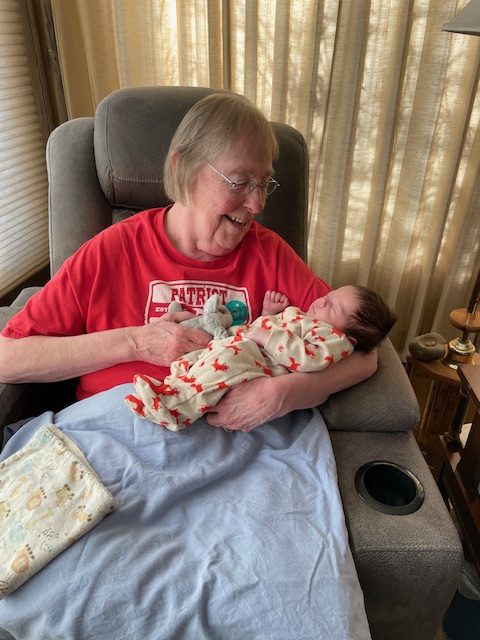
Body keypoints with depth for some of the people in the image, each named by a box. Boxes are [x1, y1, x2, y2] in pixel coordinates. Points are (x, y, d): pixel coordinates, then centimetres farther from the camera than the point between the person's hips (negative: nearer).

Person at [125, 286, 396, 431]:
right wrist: (269, 314, 23)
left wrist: (269, 336, -21)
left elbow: (311, 359, -24)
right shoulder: (300, 315, 29)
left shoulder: (335, 339, -2)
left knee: (231, 353, -36)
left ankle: (174, 409, -36)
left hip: (258, 370, -11)